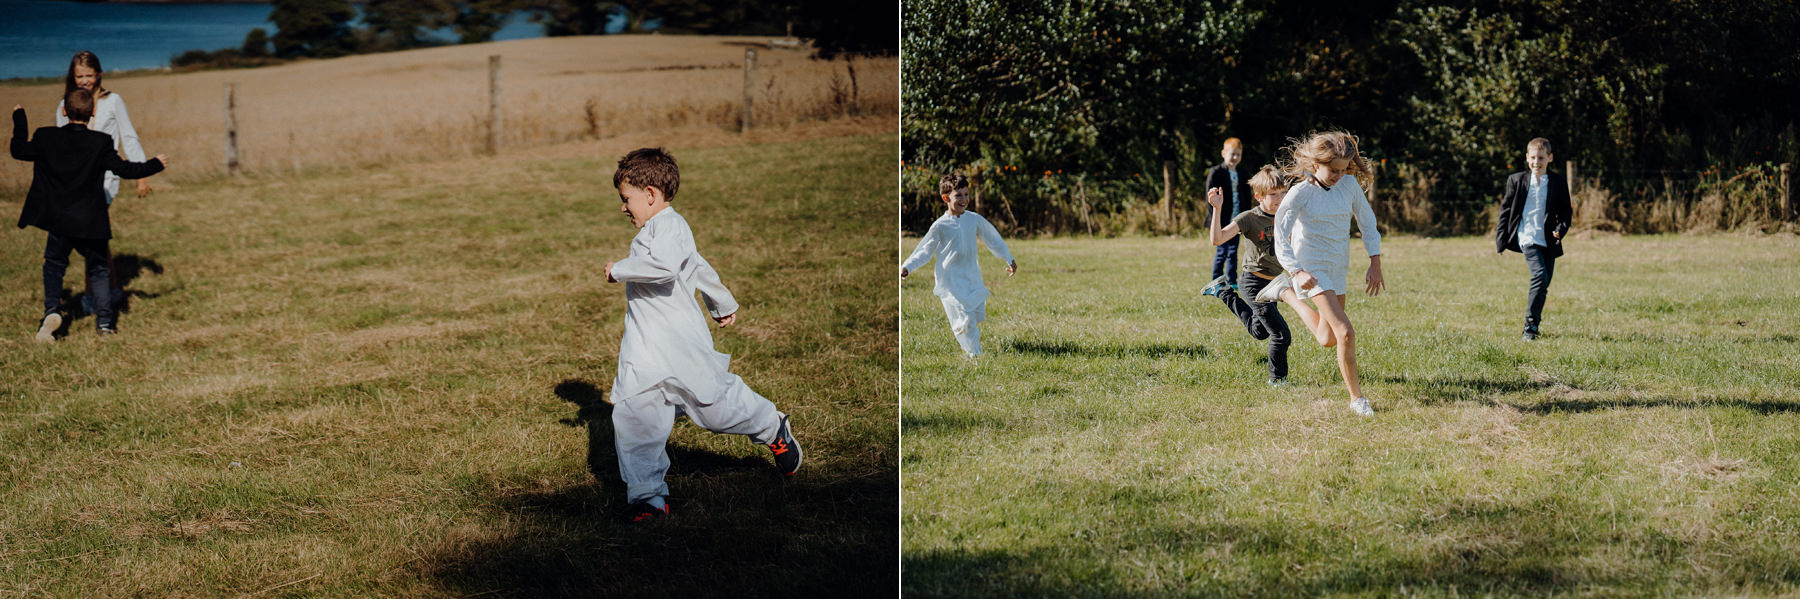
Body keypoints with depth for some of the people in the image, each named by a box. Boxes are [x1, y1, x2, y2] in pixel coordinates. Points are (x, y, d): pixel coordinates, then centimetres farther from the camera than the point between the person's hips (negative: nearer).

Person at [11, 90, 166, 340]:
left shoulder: (46, 137, -5)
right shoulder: (100, 142, -11)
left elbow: (19, 150, 9)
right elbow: (124, 169, -8)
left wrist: (19, 120, 22)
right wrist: (155, 165, 6)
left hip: (57, 220, 1)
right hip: (91, 222, -1)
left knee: (54, 264, 18)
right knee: (98, 268, 15)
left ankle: (52, 309, -2)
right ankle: (104, 320, 12)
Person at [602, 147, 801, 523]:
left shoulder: (670, 225, -13)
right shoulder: (653, 231, 21)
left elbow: (664, 266, -35)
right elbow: (699, 268, 35)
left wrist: (619, 270, -21)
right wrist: (722, 304, 50)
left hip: (680, 342, -9)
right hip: (643, 349, 9)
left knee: (716, 402, 3)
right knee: (632, 419, -4)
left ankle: (773, 428, 32)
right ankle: (647, 496, 2)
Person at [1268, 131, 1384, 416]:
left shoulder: (1349, 184, -2)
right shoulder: (1300, 194, -15)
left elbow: (1367, 221, 9)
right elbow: (1280, 237, -18)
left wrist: (1375, 264, 2)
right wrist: (1297, 273, -32)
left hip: (1338, 269, 6)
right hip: (1311, 269, -6)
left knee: (1327, 340, 20)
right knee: (1346, 333, -20)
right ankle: (1357, 398, -9)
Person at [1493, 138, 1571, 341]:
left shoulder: (1558, 184, 7)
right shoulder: (1516, 180, 4)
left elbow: (1565, 213, 10)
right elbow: (1506, 210, 6)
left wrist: (1560, 229, -12)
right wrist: (1501, 239, 1)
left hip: (1548, 241, 3)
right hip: (1527, 238, -3)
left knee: (1543, 285, 8)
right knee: (1540, 275, -21)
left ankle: (1533, 326, 24)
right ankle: (1530, 326, -17)